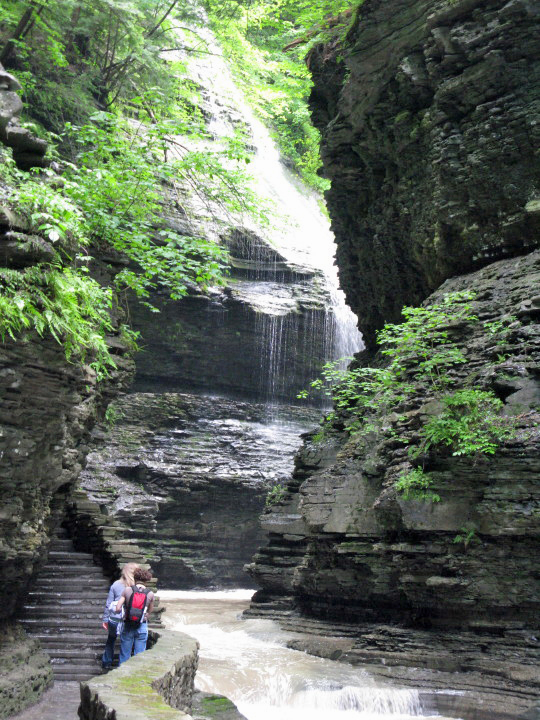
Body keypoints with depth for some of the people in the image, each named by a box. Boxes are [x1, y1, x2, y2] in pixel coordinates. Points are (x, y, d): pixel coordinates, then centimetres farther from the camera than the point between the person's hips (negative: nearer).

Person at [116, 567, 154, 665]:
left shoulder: (127, 590, -7)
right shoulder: (150, 594, -5)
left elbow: (118, 608, -9)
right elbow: (150, 610, 6)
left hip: (128, 625, 0)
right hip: (142, 627, 0)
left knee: (124, 654, 14)